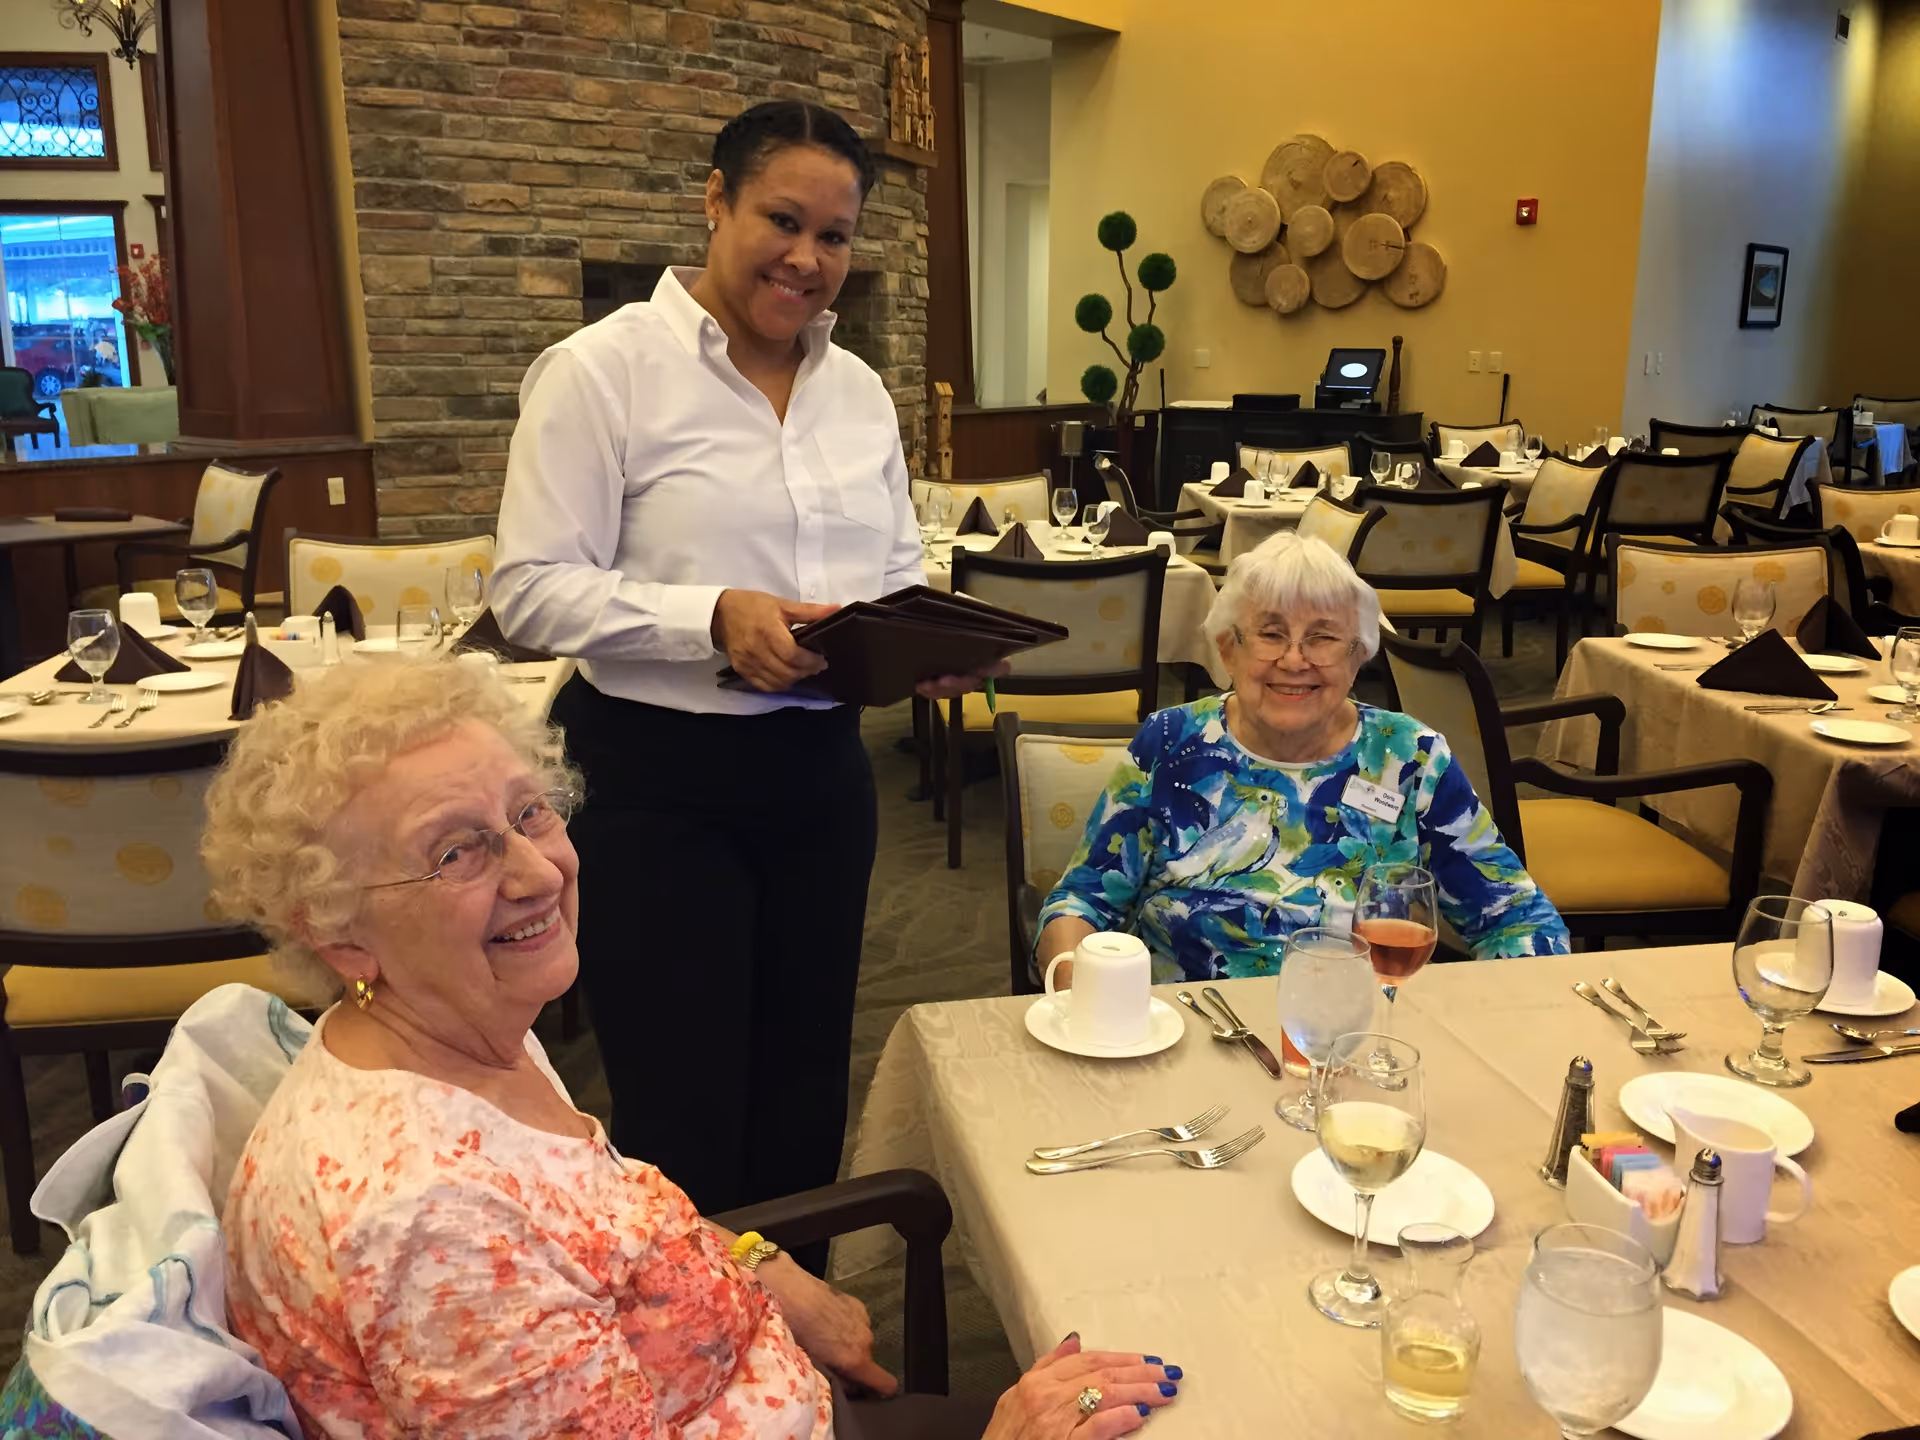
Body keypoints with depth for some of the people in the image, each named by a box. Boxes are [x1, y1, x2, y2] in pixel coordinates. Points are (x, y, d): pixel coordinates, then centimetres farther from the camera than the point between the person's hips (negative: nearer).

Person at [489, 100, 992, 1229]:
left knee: (805, 1098, 18)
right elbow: (534, 588, -12)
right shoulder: (604, 370, -8)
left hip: (821, 773, 6)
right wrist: (713, 618, -25)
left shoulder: (859, 388, 11)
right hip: (659, 783, -6)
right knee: (683, 1117, 3)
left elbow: (900, 573, 16)